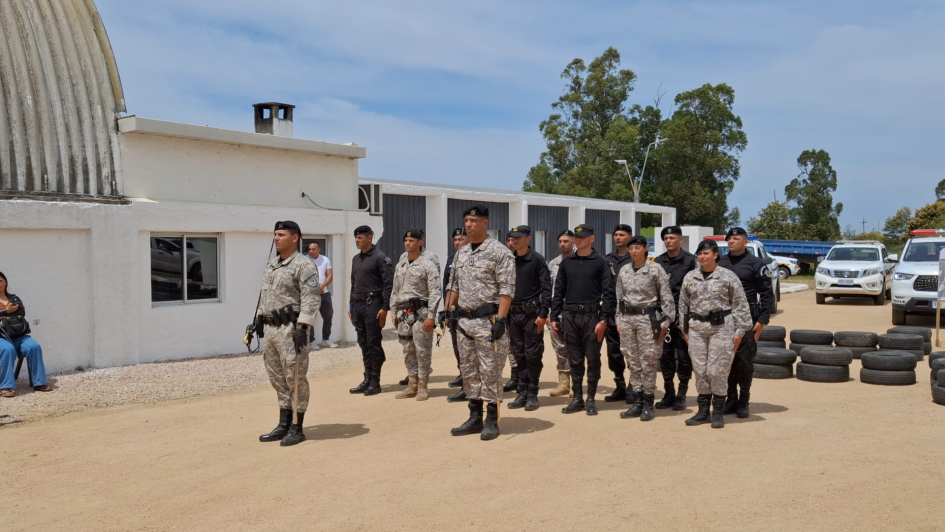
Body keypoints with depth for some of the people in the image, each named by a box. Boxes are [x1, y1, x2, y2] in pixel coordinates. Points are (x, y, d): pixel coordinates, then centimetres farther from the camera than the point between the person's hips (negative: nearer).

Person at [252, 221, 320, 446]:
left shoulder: (304, 266, -10)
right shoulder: (272, 265, 17)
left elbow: (311, 299, -17)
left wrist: (302, 328, -23)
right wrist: (258, 320, 18)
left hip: (291, 328, -9)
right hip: (270, 328, 9)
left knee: (295, 378, -3)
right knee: (277, 377, 13)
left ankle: (297, 429, 6)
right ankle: (283, 425, 23)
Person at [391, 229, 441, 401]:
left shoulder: (428, 265, -7)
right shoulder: (399, 266, 14)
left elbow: (434, 292, -12)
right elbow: (395, 291, 18)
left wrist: (431, 317, -17)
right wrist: (395, 313, 12)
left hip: (420, 312, -6)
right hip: (403, 313, 7)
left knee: (422, 351, -3)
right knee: (408, 351, 10)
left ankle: (422, 386, 5)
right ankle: (412, 385, 18)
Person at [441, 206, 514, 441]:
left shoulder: (499, 252, -8)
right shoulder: (460, 253, 14)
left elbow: (506, 289, -13)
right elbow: (454, 286, 20)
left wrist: (500, 319, -20)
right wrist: (447, 311, 11)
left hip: (487, 320, -7)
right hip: (464, 320, 7)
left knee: (490, 371, -3)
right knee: (469, 371, 12)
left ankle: (492, 421, 6)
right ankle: (475, 418, 21)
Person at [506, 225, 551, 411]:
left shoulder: (538, 260, -4)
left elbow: (546, 288, -8)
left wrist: (543, 314, -15)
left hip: (532, 313, -5)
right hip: (513, 313, 5)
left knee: (533, 355, -1)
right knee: (519, 355, 10)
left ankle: (532, 395, 8)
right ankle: (522, 393, 18)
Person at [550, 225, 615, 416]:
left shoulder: (601, 263, 0)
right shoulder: (567, 263, 12)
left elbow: (608, 293, -4)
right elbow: (559, 291, 14)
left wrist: (603, 319, -12)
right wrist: (554, 317, 7)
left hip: (592, 316, -4)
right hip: (570, 316, 4)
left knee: (593, 359, 2)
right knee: (575, 360, 9)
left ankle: (591, 399, 11)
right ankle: (577, 398, 17)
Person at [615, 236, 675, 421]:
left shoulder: (656, 269, -4)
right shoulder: (624, 272, 10)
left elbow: (667, 298, -4)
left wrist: (664, 322, -8)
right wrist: (619, 320, 10)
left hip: (647, 317, -5)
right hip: (627, 318, 5)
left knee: (647, 363, -2)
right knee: (633, 363, 8)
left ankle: (648, 404, 7)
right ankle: (637, 402, 15)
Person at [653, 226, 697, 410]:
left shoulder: (690, 260, -2)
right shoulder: (658, 261, 11)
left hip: (683, 314, -4)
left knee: (683, 356, 2)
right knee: (665, 355, 8)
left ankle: (681, 395, 11)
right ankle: (668, 393, 17)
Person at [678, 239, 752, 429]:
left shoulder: (728, 277, -3)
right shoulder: (690, 278, 8)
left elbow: (740, 306, -1)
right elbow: (684, 305, 14)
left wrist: (739, 331, -4)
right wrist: (685, 330, 11)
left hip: (721, 328, -4)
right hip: (697, 328, 4)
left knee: (718, 371, -1)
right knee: (700, 371, 7)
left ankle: (717, 412, 12)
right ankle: (703, 410, 19)